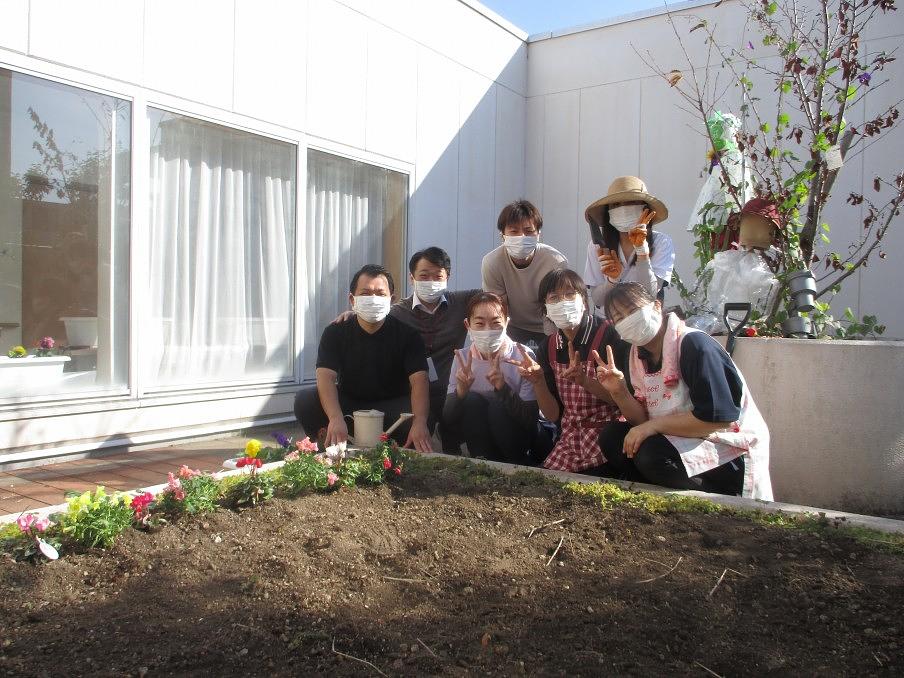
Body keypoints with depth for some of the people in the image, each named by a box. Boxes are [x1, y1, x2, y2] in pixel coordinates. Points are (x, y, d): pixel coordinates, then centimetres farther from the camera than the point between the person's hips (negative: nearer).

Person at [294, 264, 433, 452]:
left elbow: (419, 380, -21)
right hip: (347, 404, 2)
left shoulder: (407, 334, -8)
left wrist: (420, 422, -41)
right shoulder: (335, 333, -5)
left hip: (391, 406, -1)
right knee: (305, 401, -23)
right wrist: (336, 419, -41)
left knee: (415, 414, -33)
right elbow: (326, 377, -20)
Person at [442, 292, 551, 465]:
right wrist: (460, 392, -30)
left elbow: (531, 420, -21)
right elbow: (447, 423, -10)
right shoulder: (463, 358, -7)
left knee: (497, 406, -29)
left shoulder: (523, 357, -17)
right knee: (472, 400, -23)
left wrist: (503, 389, -35)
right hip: (480, 437, 2)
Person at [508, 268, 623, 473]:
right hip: (570, 439, 5)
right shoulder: (549, 347, 4)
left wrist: (584, 380, -29)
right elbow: (553, 415, 3)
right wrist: (537, 381, -14)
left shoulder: (607, 333, -11)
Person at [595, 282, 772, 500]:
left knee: (651, 455, -28)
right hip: (684, 441, 8)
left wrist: (653, 425, -21)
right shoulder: (639, 355, 4)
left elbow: (717, 417, -25)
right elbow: (642, 421, 4)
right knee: (613, 438, -2)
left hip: (733, 452, -8)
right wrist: (618, 390, -12)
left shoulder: (694, 344, -19)